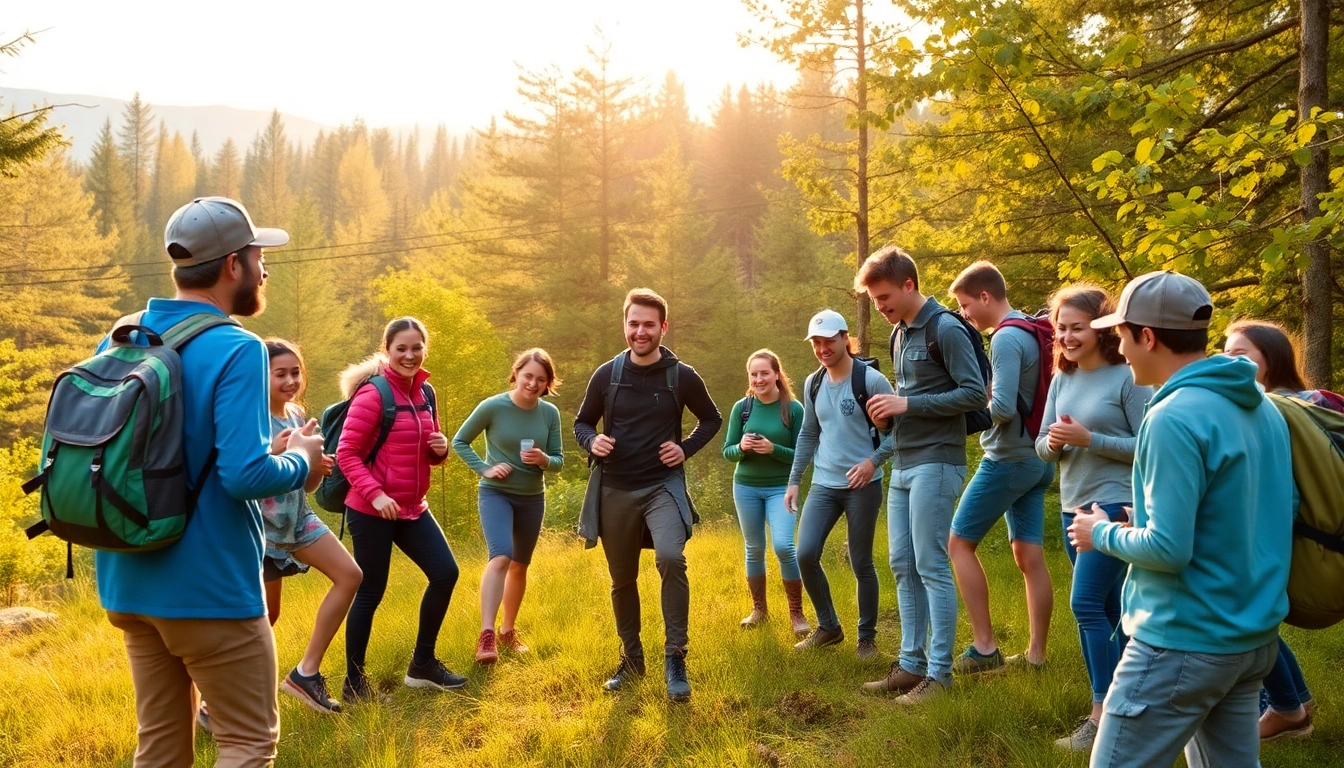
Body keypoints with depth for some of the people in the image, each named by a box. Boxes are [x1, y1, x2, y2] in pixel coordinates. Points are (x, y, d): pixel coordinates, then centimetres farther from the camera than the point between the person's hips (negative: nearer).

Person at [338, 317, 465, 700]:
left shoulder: (424, 392, 8)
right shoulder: (373, 394, -15)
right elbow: (346, 453, -16)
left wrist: (440, 449, -3)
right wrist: (375, 494, -26)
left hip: (413, 508, 8)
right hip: (372, 511, -7)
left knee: (445, 573, 5)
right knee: (371, 593, 0)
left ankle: (422, 665, 20)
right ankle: (354, 682, 15)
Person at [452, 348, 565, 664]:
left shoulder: (550, 413, -4)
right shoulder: (492, 407, -13)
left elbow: (559, 460, 2)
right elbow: (459, 441, -3)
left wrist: (544, 460, -20)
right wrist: (484, 469, -14)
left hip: (532, 498, 4)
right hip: (496, 493, -4)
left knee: (520, 566, 15)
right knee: (501, 557, -25)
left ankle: (508, 630, 33)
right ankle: (486, 635, -27)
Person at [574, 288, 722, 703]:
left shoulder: (682, 376, -3)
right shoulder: (607, 374, 0)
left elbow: (712, 419, 13)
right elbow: (582, 422, 12)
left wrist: (686, 449, -3)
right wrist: (591, 442, -11)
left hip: (663, 486, -3)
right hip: (616, 491, 3)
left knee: (671, 558, -27)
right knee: (622, 580, 12)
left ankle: (675, 658, -15)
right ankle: (631, 658, 31)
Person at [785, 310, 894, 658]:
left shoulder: (871, 380, -10)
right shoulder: (813, 383, 8)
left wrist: (873, 461, -22)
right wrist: (794, 480, 15)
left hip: (862, 487, -5)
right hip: (823, 485, 5)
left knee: (861, 564, 2)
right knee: (805, 555, -6)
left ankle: (867, 638, 19)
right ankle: (828, 627, 14)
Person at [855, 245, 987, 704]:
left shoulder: (945, 329, -11)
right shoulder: (900, 334, 15)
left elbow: (974, 394, -16)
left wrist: (908, 404, -18)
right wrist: (890, 411, 3)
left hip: (935, 463, -9)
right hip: (903, 464, 9)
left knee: (932, 568, -6)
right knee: (903, 567, 10)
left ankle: (940, 672, 1)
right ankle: (911, 664, 18)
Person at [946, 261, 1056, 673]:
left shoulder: (1006, 339, -17)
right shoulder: (1032, 333, 11)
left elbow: (1002, 407, -24)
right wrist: (987, 396, 7)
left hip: (1008, 459, -9)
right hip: (1037, 458, 9)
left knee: (960, 544, 1)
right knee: (1030, 556, 9)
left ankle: (984, 647, -1)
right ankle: (1036, 653, 12)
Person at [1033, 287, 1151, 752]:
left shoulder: (1128, 377, -12)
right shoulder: (1062, 380, 8)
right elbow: (1043, 445, 10)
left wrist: (1089, 439, -22)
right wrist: (1052, 443, -13)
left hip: (1115, 505, -7)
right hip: (1073, 505, 7)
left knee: (1086, 603, -13)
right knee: (1109, 610, 14)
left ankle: (1104, 714, -6)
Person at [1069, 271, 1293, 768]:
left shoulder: (1175, 416, -20)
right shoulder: (1260, 406, 7)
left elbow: (1168, 549, -23)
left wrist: (1102, 533, -5)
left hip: (1185, 642, -9)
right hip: (1253, 635, 9)